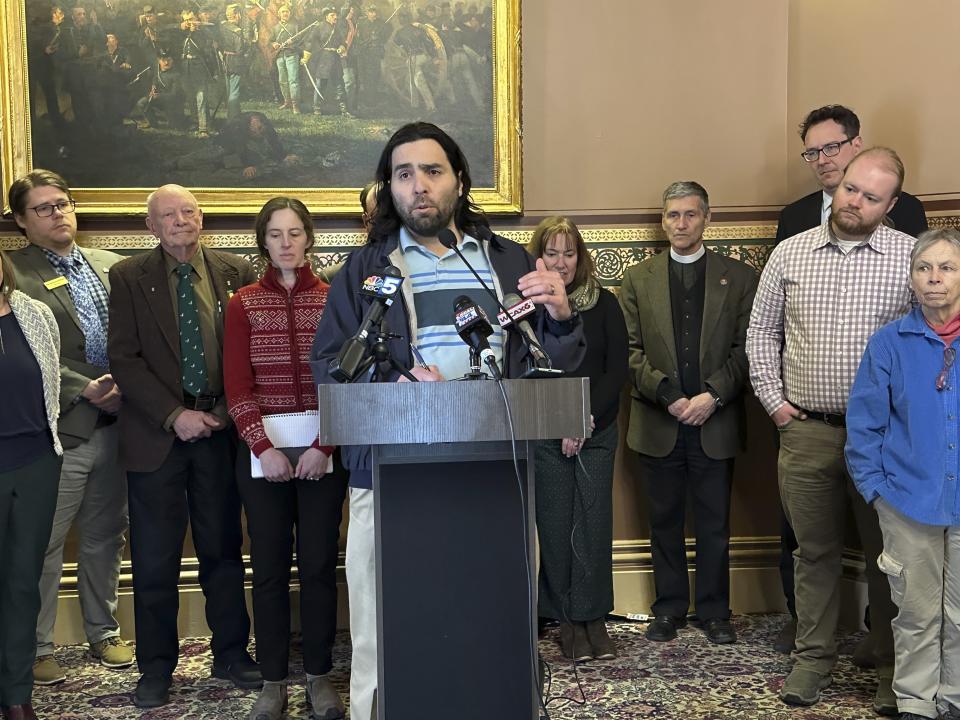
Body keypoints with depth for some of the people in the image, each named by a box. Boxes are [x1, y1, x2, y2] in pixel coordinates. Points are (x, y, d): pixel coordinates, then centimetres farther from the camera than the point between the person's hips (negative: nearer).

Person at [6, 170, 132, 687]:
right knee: (46, 544, 5)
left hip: (115, 423, 5)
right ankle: (37, 649, 21)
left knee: (104, 537, 16)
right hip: (61, 428, -5)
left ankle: (103, 633, 31)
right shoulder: (15, 274, -5)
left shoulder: (111, 266, 12)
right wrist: (85, 389, -16)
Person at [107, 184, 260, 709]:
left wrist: (226, 412, -5)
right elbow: (123, 359, -4)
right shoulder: (128, 277, 2)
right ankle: (155, 667, 20)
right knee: (155, 558, 5)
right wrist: (175, 415, -12)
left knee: (223, 548, 10)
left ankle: (231, 654, 24)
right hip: (157, 434, -1)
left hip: (221, 430, 1)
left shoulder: (236, 272, 6)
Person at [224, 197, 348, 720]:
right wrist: (263, 447, -12)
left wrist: (325, 446, -12)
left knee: (319, 563, 5)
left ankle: (319, 676, 18)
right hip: (262, 450, 1)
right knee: (269, 565, 6)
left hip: (322, 452, 0)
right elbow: (237, 387, -1)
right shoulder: (243, 304, 5)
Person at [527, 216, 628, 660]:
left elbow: (617, 370, 1)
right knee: (555, 524, 2)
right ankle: (566, 620, 15)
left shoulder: (603, 303, 4)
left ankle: (592, 616, 16)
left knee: (595, 522, 3)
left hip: (597, 432, 1)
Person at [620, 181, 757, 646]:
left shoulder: (739, 277, 6)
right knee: (665, 522, 10)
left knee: (714, 525, 8)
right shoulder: (637, 280, 8)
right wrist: (668, 395, -11)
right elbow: (630, 350, 1)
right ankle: (669, 609, 23)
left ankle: (714, 612, 22)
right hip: (659, 425, 1)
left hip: (716, 423, -1)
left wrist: (712, 395, -13)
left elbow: (745, 349, 0)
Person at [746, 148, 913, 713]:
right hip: (806, 430, 2)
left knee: (887, 553, 8)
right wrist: (773, 398, 4)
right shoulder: (790, 253, 6)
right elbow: (762, 331, 12)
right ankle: (815, 658, 26)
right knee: (814, 550, 12)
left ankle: (895, 667, 24)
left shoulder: (911, 256, -2)